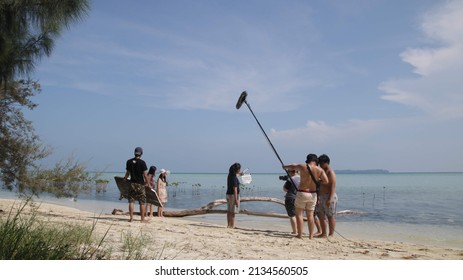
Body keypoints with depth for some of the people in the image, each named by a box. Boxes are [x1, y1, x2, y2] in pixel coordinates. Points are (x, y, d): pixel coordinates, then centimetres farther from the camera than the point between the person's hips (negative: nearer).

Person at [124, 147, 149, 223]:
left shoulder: (129, 162, 3)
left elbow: (127, 173, 10)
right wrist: (147, 183, 2)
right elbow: (145, 174, -10)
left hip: (132, 183, 3)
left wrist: (125, 178, 31)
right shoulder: (142, 162, -9)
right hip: (140, 184, -3)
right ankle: (143, 219, 8)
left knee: (131, 201, 7)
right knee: (142, 202, 4)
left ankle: (131, 218, 4)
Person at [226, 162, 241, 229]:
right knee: (232, 212, -2)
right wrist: (236, 199, -22)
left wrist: (238, 174, 48)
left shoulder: (230, 175, 6)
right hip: (233, 195, -9)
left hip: (228, 194, 9)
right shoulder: (234, 178, -20)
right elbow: (235, 189, -23)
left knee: (229, 211, 15)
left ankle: (228, 224, 24)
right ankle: (232, 226, 2)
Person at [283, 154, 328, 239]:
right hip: (313, 194, 3)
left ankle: (300, 235, 3)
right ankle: (311, 235, 12)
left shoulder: (302, 167, -7)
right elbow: (326, 181, -7)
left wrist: (285, 166, 32)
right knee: (310, 215, 11)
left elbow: (292, 166, 11)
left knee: (299, 214, 5)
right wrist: (318, 180, 12)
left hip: (302, 193, -3)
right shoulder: (320, 170, -2)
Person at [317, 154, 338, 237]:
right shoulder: (323, 172, 17)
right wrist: (318, 197, 19)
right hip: (322, 197, 9)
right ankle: (323, 233, 18)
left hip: (329, 197, -9)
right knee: (320, 216, 10)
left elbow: (332, 186, -19)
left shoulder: (330, 172, -11)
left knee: (330, 216, -3)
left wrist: (329, 199, -25)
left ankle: (331, 235, 3)